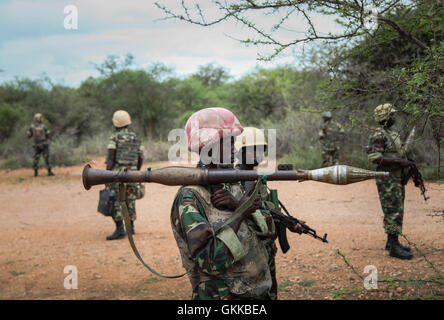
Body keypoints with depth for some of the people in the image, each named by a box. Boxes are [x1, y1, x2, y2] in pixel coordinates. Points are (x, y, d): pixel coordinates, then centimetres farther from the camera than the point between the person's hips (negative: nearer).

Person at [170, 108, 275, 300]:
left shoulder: (233, 184, 5)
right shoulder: (189, 198, -18)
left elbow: (268, 229, 0)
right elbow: (211, 261, -26)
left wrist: (238, 205, -16)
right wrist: (240, 212, -22)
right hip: (222, 294, -7)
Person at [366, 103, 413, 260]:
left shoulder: (393, 133, 15)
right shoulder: (379, 135, -15)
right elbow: (374, 157, -24)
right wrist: (399, 162, -24)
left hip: (397, 178, 10)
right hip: (387, 178, -10)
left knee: (397, 210, 14)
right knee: (393, 212, -11)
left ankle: (391, 242, 22)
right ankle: (394, 247, -10)